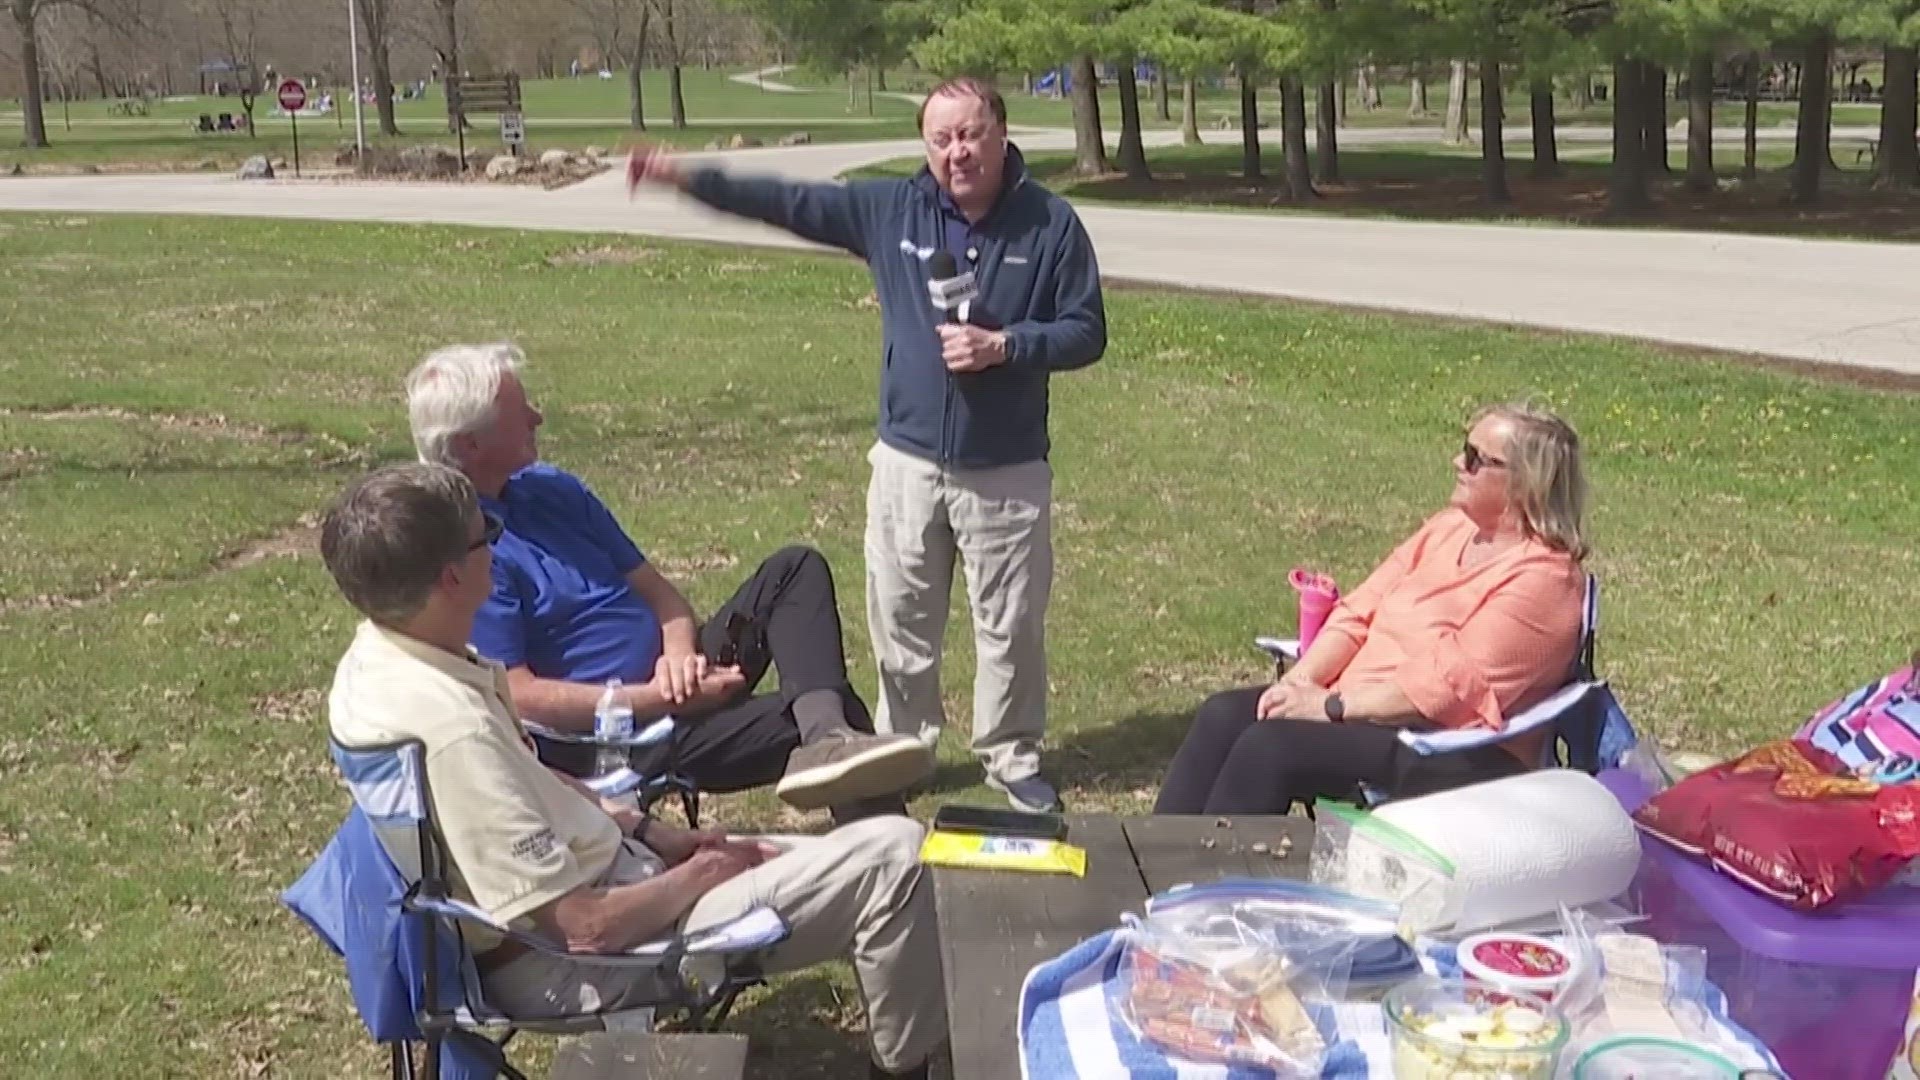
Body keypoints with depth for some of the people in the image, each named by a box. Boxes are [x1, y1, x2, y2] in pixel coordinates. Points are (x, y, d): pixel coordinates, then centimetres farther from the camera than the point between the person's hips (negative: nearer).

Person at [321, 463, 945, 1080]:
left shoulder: (382, 655, -1)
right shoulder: (451, 729, -31)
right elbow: (586, 926, -27)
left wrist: (650, 833, 5)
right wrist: (700, 876, -10)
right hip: (580, 965, -10)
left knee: (852, 851, 18)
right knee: (893, 856, -10)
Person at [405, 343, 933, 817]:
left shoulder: (552, 489, 11)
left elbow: (655, 587, 13)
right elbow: (516, 696, -22)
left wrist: (680, 654, -11)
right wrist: (657, 700, -22)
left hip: (676, 677, 9)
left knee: (795, 569, -7)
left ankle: (829, 739, -28)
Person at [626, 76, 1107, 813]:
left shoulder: (1050, 224, -5)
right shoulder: (891, 210, 2)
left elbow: (1087, 332, -4)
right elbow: (789, 203, 2)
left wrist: (1004, 346, -19)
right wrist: (688, 179, -6)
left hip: (1008, 470, -2)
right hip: (908, 460, 2)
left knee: (1012, 625, 6)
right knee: (899, 621, 11)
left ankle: (1013, 758, 24)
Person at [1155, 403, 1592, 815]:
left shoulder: (1545, 578, -14)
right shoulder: (1450, 527, 11)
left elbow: (1450, 682, -21)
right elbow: (1359, 611, 8)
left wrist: (1332, 707, -20)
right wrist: (1301, 679, -7)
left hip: (1455, 755, -8)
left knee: (1269, 745, -26)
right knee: (1223, 716, -11)